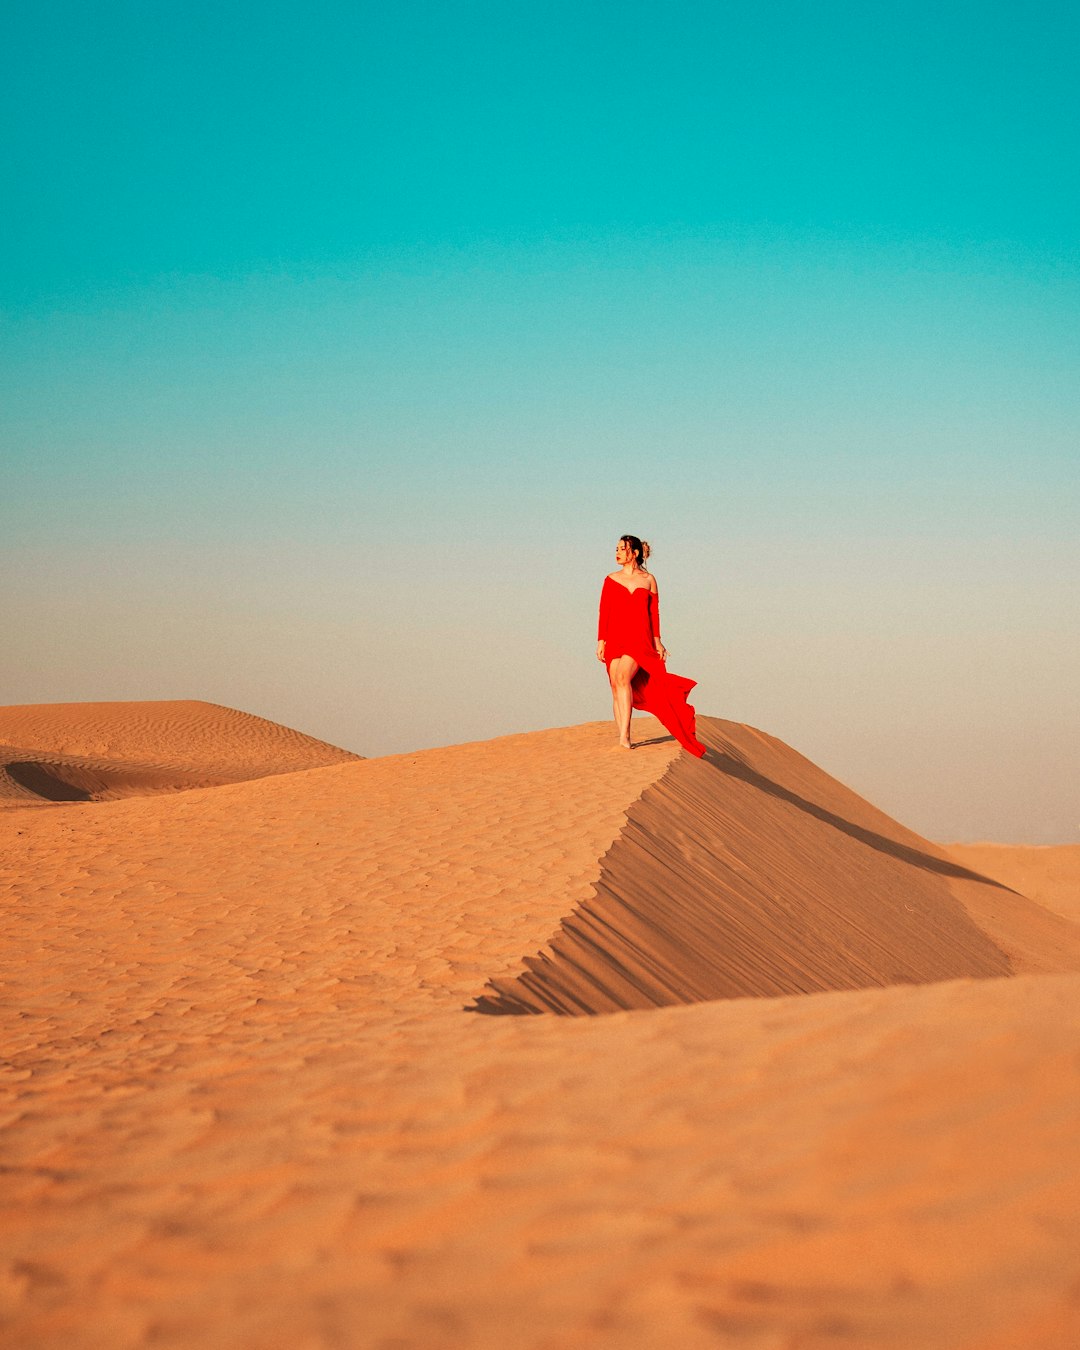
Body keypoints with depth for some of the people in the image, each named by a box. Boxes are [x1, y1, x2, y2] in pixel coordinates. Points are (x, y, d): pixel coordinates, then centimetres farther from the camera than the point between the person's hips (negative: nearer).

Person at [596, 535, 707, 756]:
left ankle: (625, 736, -28)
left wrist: (657, 641, 5)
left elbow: (654, 612, 10)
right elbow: (604, 612, 7)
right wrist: (600, 640, -1)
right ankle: (622, 737, 3)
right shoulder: (611, 579, 10)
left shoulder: (648, 580, 8)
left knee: (623, 677, -25)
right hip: (615, 638, 3)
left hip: (639, 639, -3)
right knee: (616, 686, -3)